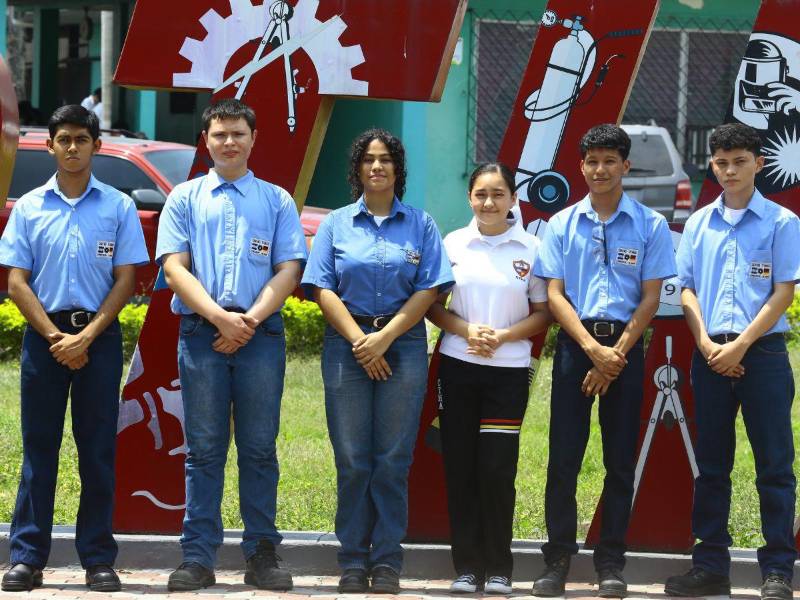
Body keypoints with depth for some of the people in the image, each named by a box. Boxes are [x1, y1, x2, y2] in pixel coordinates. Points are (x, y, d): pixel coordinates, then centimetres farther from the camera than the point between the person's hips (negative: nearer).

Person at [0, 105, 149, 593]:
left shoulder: (118, 207, 4)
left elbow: (125, 279, 0)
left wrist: (86, 336, -11)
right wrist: (55, 337, -9)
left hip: (99, 337, -1)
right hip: (44, 333, 1)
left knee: (99, 450, 1)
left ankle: (98, 558, 5)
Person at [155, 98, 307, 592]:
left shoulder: (276, 201, 12)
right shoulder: (185, 199, 11)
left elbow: (288, 271, 4)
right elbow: (175, 268, 1)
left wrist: (250, 319, -10)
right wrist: (221, 317, -12)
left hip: (261, 333, 0)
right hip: (201, 331, 0)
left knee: (259, 449, 1)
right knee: (204, 449, 0)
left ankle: (262, 554, 4)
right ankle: (199, 557, 0)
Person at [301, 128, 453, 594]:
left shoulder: (420, 225, 7)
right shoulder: (337, 224, 9)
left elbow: (429, 290, 0)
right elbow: (324, 289, 2)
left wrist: (384, 338, -10)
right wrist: (359, 340, -10)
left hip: (403, 342, 0)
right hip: (347, 344, 0)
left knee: (393, 459, -2)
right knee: (352, 459, -2)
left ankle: (387, 563, 2)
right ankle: (353, 562, 3)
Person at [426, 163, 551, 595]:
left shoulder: (531, 248, 1)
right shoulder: (453, 244, 4)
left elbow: (543, 312, 3)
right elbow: (432, 304, 7)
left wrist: (503, 336, -13)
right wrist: (466, 330, -11)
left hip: (508, 369, -2)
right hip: (458, 366, 2)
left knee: (497, 470, -4)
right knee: (460, 467, 2)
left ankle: (498, 569, 6)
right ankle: (466, 567, 8)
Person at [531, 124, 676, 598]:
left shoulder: (651, 225, 2)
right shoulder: (563, 224, 6)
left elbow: (650, 298, -1)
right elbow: (555, 294, 2)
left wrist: (616, 354, -9)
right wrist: (592, 348, -11)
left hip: (626, 346, -1)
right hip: (574, 343, 1)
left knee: (621, 460, 2)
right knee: (563, 456, -2)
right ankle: (557, 560, 4)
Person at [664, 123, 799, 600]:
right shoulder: (699, 224, 10)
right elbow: (688, 290, 10)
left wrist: (740, 346, -12)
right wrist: (707, 344, -6)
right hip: (710, 355, 4)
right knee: (711, 465, 7)